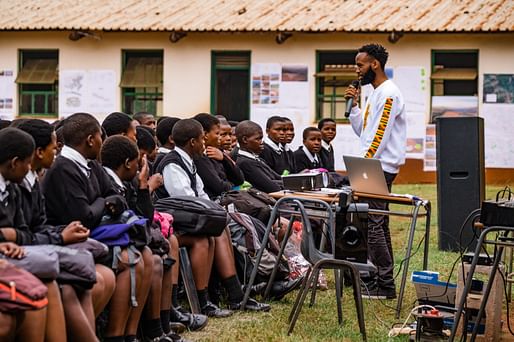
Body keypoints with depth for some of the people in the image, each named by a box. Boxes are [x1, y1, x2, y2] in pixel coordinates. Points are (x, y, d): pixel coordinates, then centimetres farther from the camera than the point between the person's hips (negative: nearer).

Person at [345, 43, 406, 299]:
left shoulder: (388, 93, -13)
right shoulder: (375, 93, 19)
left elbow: (380, 134, -18)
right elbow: (363, 131, 19)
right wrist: (354, 104, 9)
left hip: (381, 167, -10)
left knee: (373, 224, -12)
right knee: (378, 224, 10)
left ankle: (385, 285, -11)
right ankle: (383, 281, 14)